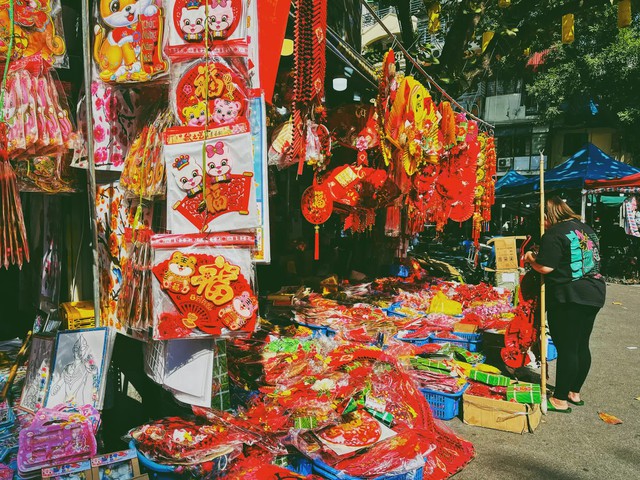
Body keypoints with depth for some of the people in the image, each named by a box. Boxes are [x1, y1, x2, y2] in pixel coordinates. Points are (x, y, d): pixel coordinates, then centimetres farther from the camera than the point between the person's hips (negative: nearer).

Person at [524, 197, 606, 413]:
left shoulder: (554, 234, -13)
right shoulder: (587, 229, 13)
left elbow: (545, 267, -19)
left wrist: (531, 259, 2)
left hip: (568, 298, -8)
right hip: (594, 294, 9)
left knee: (566, 349, -2)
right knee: (581, 346, 16)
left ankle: (560, 400, 7)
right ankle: (574, 393, 29)